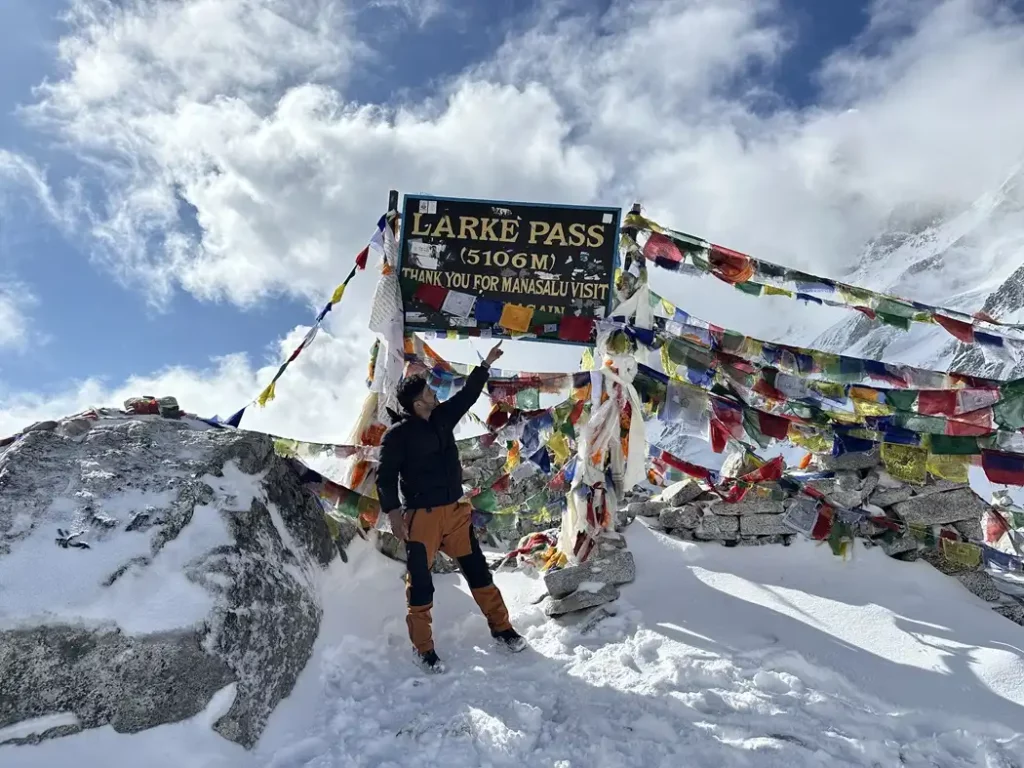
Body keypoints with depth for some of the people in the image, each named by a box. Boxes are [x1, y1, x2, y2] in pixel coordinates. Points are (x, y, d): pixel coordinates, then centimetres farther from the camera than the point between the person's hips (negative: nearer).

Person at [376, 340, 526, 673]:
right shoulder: (398, 434, -11)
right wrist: (393, 511, -22)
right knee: (420, 582, 2)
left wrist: (486, 365, 20)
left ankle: (501, 627, 26)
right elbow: (385, 475, -12)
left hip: (455, 511, 6)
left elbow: (467, 395, 19)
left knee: (477, 570, 12)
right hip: (421, 516, -6)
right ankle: (423, 647, 15)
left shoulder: (442, 417, 6)